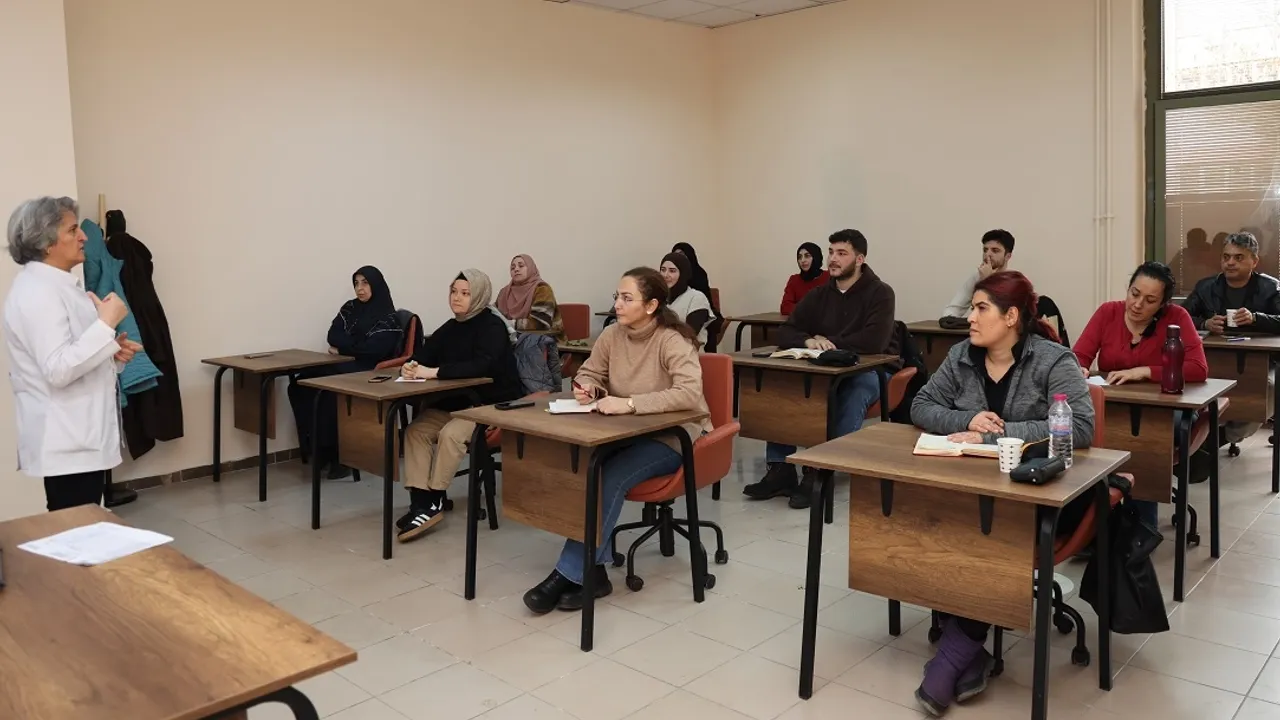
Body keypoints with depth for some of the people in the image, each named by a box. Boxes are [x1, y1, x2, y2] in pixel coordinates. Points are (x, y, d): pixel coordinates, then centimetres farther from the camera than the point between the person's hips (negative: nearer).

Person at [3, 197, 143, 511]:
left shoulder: (57, 284, 16)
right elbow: (58, 370, -24)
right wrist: (107, 323, -24)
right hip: (66, 442, -10)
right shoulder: (36, 292, -16)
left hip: (80, 436, 10)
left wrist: (112, 352, 6)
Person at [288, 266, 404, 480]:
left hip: (368, 373, -6)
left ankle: (335, 453, -22)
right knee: (300, 385, -19)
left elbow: (374, 350, -14)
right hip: (342, 366, 6)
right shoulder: (350, 308, 17)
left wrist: (343, 348, -4)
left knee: (329, 392, -33)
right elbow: (332, 337, 6)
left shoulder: (387, 316, -1)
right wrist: (356, 346, -11)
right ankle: (314, 446, -16)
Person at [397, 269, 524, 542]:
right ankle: (421, 500, -20)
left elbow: (481, 366, -30)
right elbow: (422, 357, 5)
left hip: (495, 406, -7)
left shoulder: (492, 326, -13)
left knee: (450, 435, -29)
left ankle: (434, 500, -14)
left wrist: (435, 372, -32)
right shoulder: (450, 328, 9)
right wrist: (410, 367, -19)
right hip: (457, 403, 8)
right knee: (415, 430, -13)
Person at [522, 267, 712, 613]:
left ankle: (568, 574, -20)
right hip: (628, 432, 6)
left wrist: (630, 403, -38)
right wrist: (587, 387, -11)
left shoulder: (672, 340, -19)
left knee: (610, 477, -30)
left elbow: (690, 394, -32)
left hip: (672, 437, -6)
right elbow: (590, 373, 15)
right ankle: (593, 571, -15)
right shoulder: (611, 335, 0)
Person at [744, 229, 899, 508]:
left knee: (855, 390, -39)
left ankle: (818, 472, -37)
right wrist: (808, 341, -22)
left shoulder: (880, 292, -8)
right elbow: (785, 333, 1)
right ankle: (780, 469, -24)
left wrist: (828, 342, -17)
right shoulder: (819, 295, 7)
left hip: (870, 372, -4)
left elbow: (874, 342, -23)